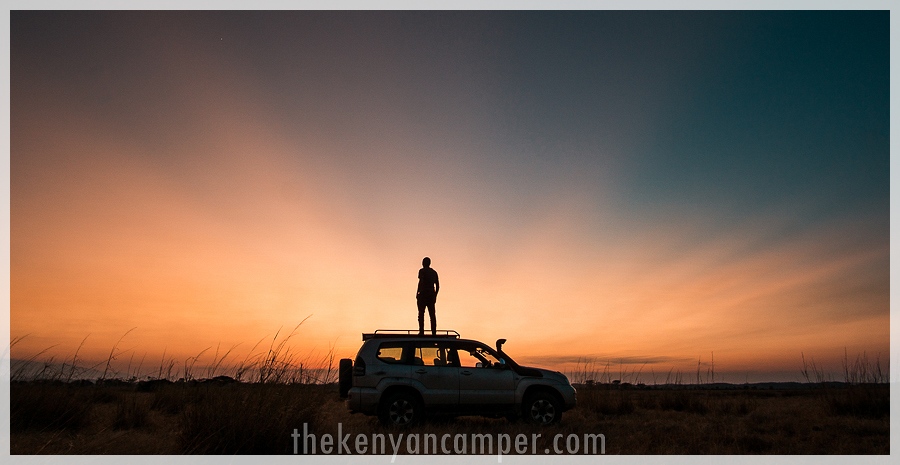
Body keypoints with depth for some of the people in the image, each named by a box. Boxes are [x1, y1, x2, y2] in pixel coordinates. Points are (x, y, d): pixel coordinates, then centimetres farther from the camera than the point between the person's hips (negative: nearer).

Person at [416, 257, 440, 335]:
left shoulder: (422, 271, -3)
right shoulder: (434, 272, 15)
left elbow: (420, 282, -14)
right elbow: (438, 285, 14)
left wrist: (417, 293, -10)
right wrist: (435, 295, 20)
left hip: (423, 294, -6)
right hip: (431, 295, 6)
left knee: (421, 314, -3)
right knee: (432, 314, 4)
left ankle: (421, 331, -9)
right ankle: (434, 332, 0)